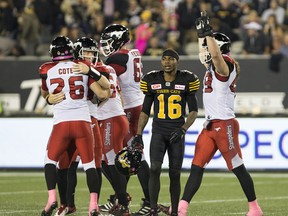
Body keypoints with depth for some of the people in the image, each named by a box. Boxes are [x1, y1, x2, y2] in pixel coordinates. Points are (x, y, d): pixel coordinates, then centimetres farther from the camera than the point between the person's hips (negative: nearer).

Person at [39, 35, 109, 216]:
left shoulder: (47, 71, 5)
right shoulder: (84, 68, 3)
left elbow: (45, 94, 22)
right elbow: (101, 94, 1)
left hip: (61, 123, 0)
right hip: (83, 121, 0)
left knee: (50, 160, 18)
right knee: (89, 163, 9)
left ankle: (52, 198, 0)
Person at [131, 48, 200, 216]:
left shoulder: (186, 81, -1)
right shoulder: (153, 81, 3)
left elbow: (194, 110, 3)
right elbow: (145, 110, 11)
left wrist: (183, 129, -12)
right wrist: (138, 134, 4)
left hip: (177, 133, 0)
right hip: (158, 132, 0)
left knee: (175, 174, 2)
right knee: (154, 169, -17)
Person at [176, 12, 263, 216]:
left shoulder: (224, 66, -11)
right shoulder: (212, 67, 14)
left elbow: (215, 54, -33)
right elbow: (205, 54, 34)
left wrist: (208, 33, -27)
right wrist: (201, 33, 32)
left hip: (225, 124, -9)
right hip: (210, 125, 9)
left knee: (238, 168, -1)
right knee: (196, 167, 2)